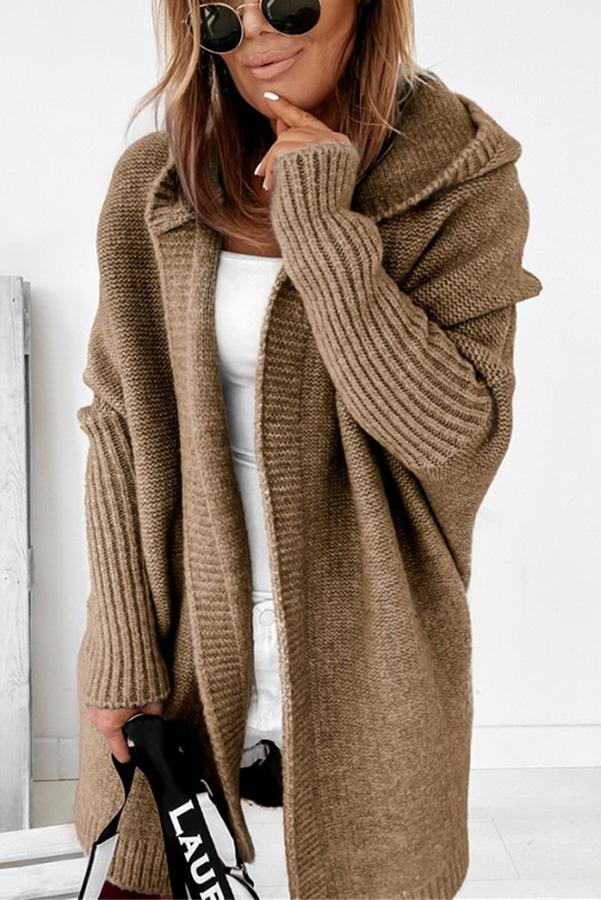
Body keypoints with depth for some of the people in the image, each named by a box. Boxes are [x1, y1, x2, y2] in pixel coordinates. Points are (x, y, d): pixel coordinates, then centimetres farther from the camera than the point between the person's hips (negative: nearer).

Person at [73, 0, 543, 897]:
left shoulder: (463, 185, -7)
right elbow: (121, 425, 0)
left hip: (364, 664, -1)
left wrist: (323, 229, -21)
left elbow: (452, 430, -18)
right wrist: (122, 650, -3)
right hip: (184, 646, 2)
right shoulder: (152, 185, 0)